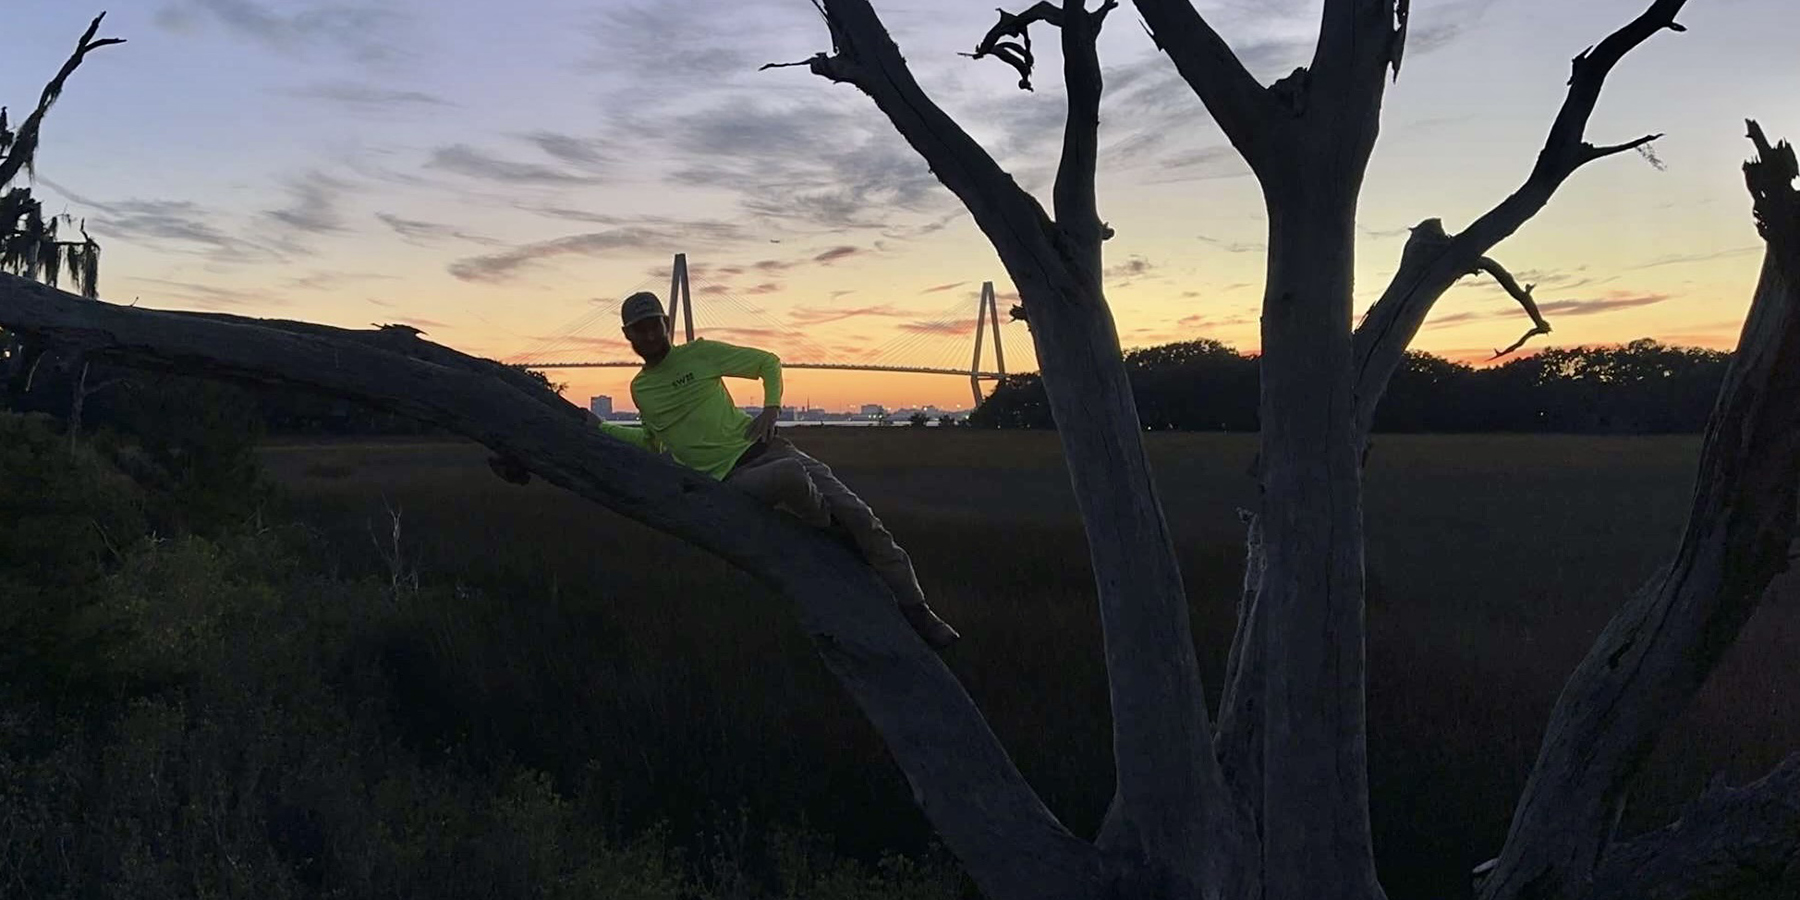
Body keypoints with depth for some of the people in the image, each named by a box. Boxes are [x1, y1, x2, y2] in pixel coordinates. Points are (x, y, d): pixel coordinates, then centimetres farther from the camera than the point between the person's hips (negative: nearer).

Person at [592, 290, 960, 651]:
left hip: (762, 447, 1)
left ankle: (916, 612, -2)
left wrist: (771, 408, -4)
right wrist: (599, 427, 23)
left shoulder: (700, 353, 4)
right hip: (733, 479, -1)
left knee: (861, 517, -13)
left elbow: (768, 362, 11)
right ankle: (830, 529, -7)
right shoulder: (639, 389, 12)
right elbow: (653, 440, 31)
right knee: (790, 474, -40)